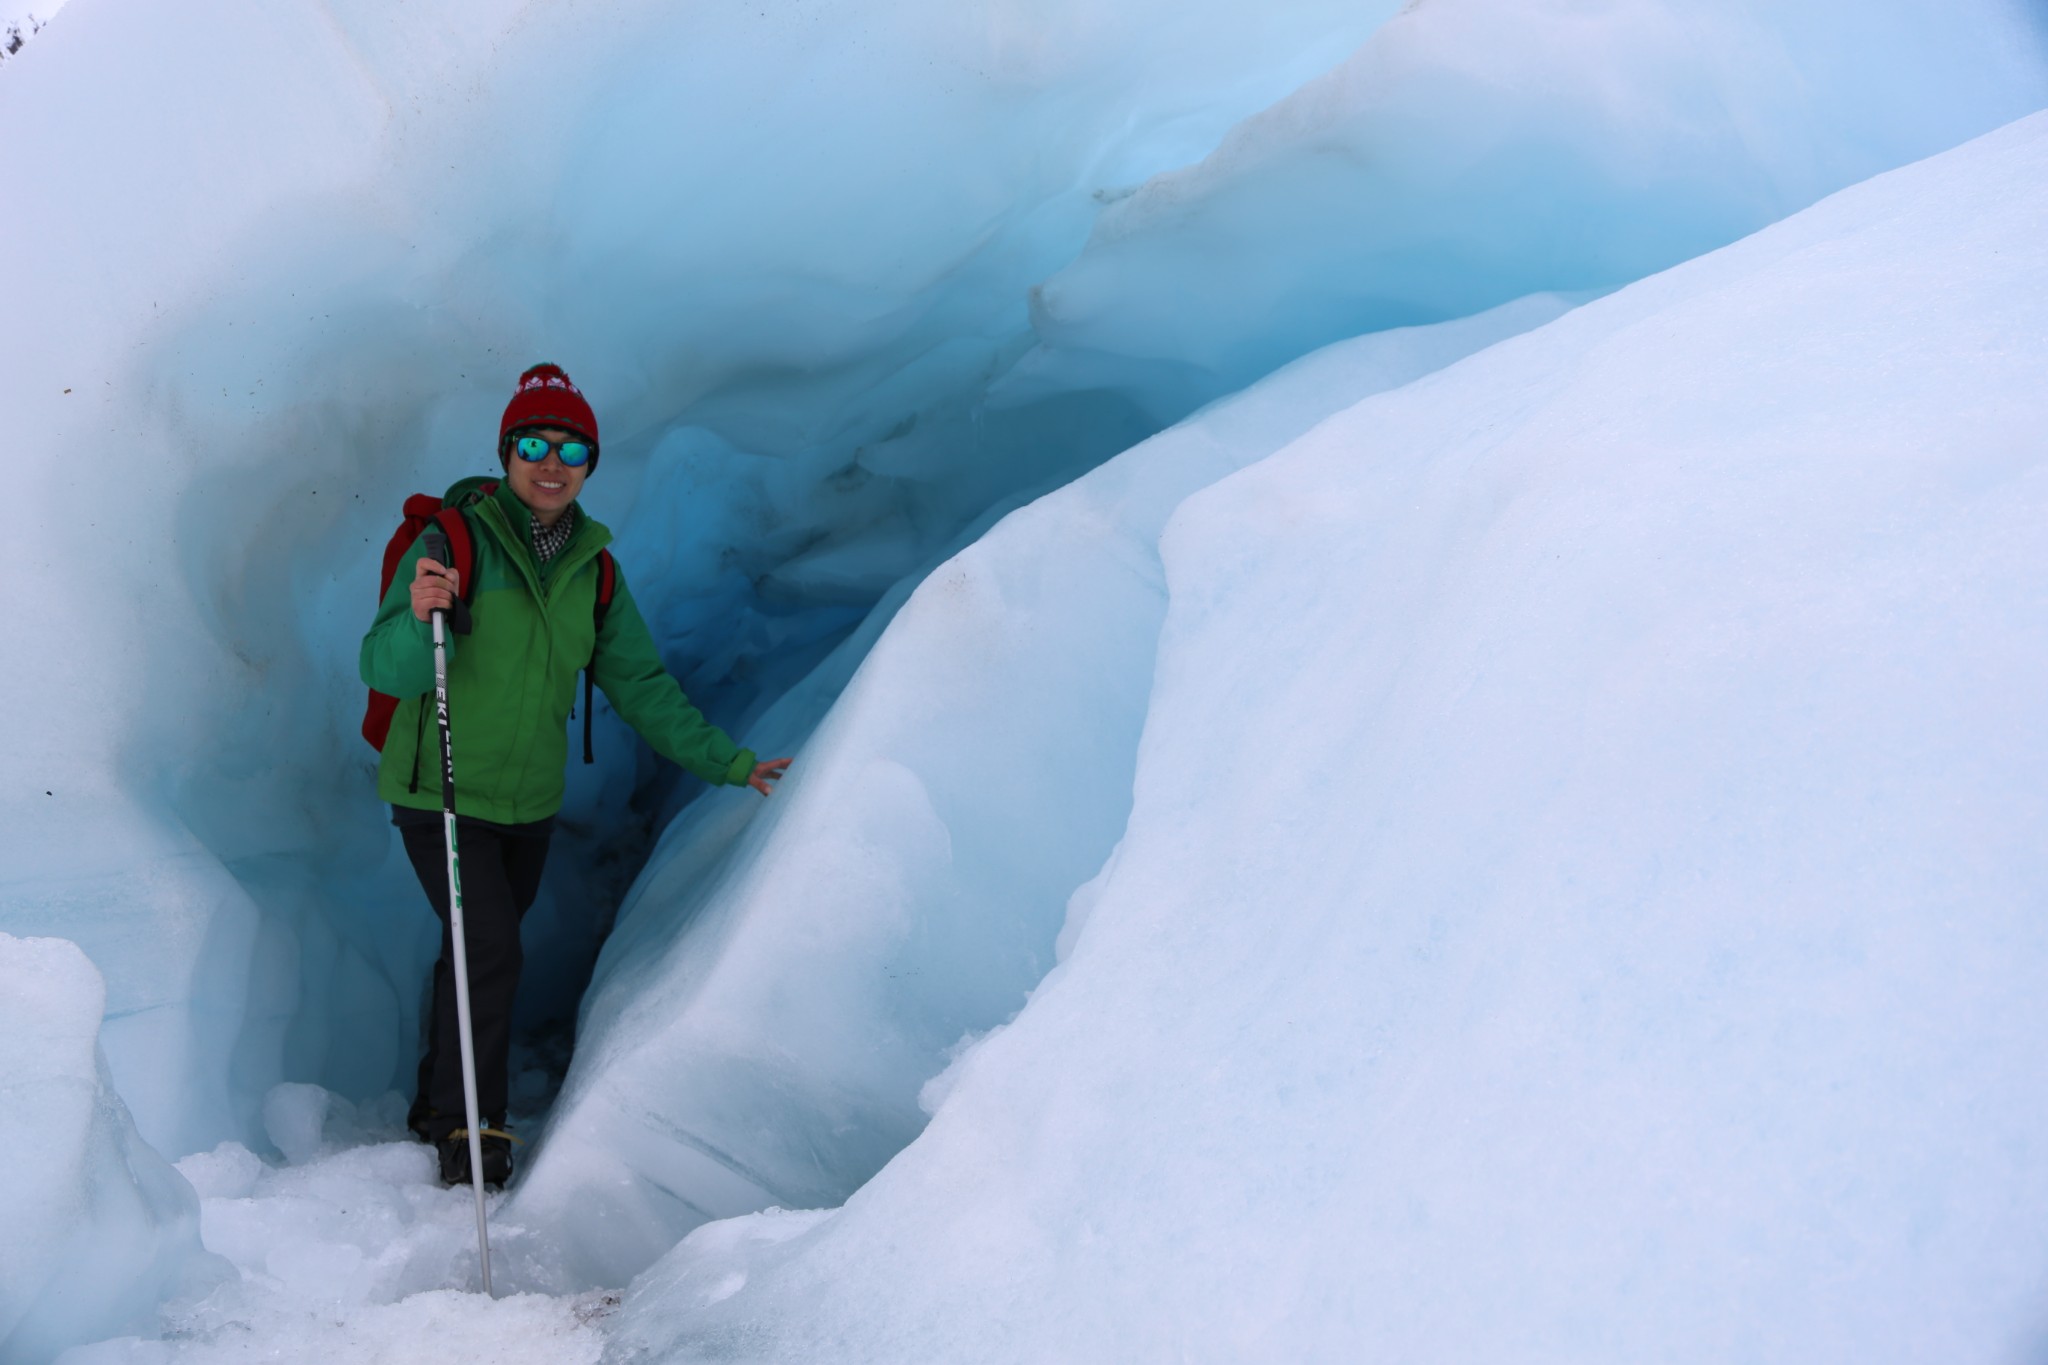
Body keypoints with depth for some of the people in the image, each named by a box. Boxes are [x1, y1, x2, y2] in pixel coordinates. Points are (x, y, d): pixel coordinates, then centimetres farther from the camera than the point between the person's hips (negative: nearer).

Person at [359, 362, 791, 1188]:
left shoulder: (593, 567, 4)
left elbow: (638, 684, 11)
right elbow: (385, 671, -19)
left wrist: (724, 760, 9)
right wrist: (420, 620, -40)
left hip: (530, 804, 5)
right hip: (441, 793, -5)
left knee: (481, 953, 15)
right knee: (490, 951, -15)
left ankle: (440, 1104, 34)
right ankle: (468, 1125, 2)